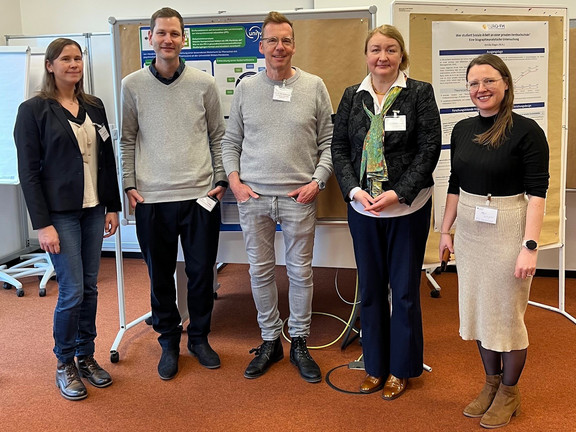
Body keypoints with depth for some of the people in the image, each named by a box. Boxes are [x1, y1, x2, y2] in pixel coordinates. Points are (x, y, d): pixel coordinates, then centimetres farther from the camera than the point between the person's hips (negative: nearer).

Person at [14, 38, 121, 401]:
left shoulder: (94, 107, 10)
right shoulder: (33, 110, -5)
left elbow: (108, 160, 13)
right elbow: (28, 171, -8)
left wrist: (112, 207, 9)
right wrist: (42, 224, -12)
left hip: (93, 211, 5)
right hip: (60, 214, -5)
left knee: (90, 287, 10)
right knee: (72, 291, -3)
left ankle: (86, 356, 25)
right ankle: (65, 364, 16)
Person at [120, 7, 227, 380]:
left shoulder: (204, 84, 2)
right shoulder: (133, 85, 3)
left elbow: (218, 136, 7)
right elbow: (127, 139, 7)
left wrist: (221, 180, 2)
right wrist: (130, 184, 1)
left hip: (200, 195, 0)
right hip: (152, 198, 0)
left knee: (202, 272, 7)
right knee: (160, 275, 10)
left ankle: (199, 337, 28)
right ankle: (169, 341, 27)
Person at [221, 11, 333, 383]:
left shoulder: (314, 87, 2)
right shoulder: (246, 88, 7)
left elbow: (329, 142, 4)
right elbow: (231, 141, 11)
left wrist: (318, 180, -7)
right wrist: (234, 179, -1)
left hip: (299, 197, -1)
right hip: (253, 197, 2)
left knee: (301, 272, 7)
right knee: (261, 270, 9)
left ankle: (299, 342, 24)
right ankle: (271, 341, 26)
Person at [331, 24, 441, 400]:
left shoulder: (420, 93, -3)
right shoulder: (352, 96, 6)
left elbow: (429, 149, -9)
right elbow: (339, 148, 3)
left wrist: (398, 193, -17)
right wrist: (355, 190, -12)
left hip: (408, 208, -3)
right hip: (363, 207, 3)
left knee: (405, 288, 6)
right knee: (370, 287, 12)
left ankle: (401, 368, 23)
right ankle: (375, 365, 28)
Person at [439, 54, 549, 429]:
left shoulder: (526, 131, -12)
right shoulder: (462, 130, 6)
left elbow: (537, 193, -15)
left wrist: (529, 246, -21)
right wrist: (446, 230, 11)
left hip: (508, 231, -6)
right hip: (469, 231, 6)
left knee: (507, 314, 6)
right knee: (477, 310, 14)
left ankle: (509, 393, 26)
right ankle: (491, 384, 33)